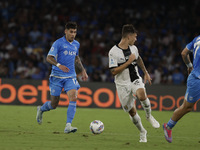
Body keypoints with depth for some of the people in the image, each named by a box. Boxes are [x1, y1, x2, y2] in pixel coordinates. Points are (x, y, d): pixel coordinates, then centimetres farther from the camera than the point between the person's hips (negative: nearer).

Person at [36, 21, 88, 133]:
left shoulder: (76, 44, 11)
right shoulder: (58, 43, -9)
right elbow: (49, 58, -16)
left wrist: (83, 71, 22)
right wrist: (59, 65, -32)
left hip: (70, 77, 4)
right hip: (57, 77, -4)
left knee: (73, 98, -18)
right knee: (54, 104, 3)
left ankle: (68, 126, -20)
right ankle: (41, 109, 38)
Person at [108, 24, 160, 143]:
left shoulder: (133, 48, 4)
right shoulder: (113, 52, -14)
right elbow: (114, 72, -19)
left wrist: (146, 73, 29)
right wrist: (129, 62, -20)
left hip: (135, 80, 2)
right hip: (122, 84, -2)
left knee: (142, 95, -32)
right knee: (132, 111, 1)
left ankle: (149, 116, -5)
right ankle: (142, 132, 23)